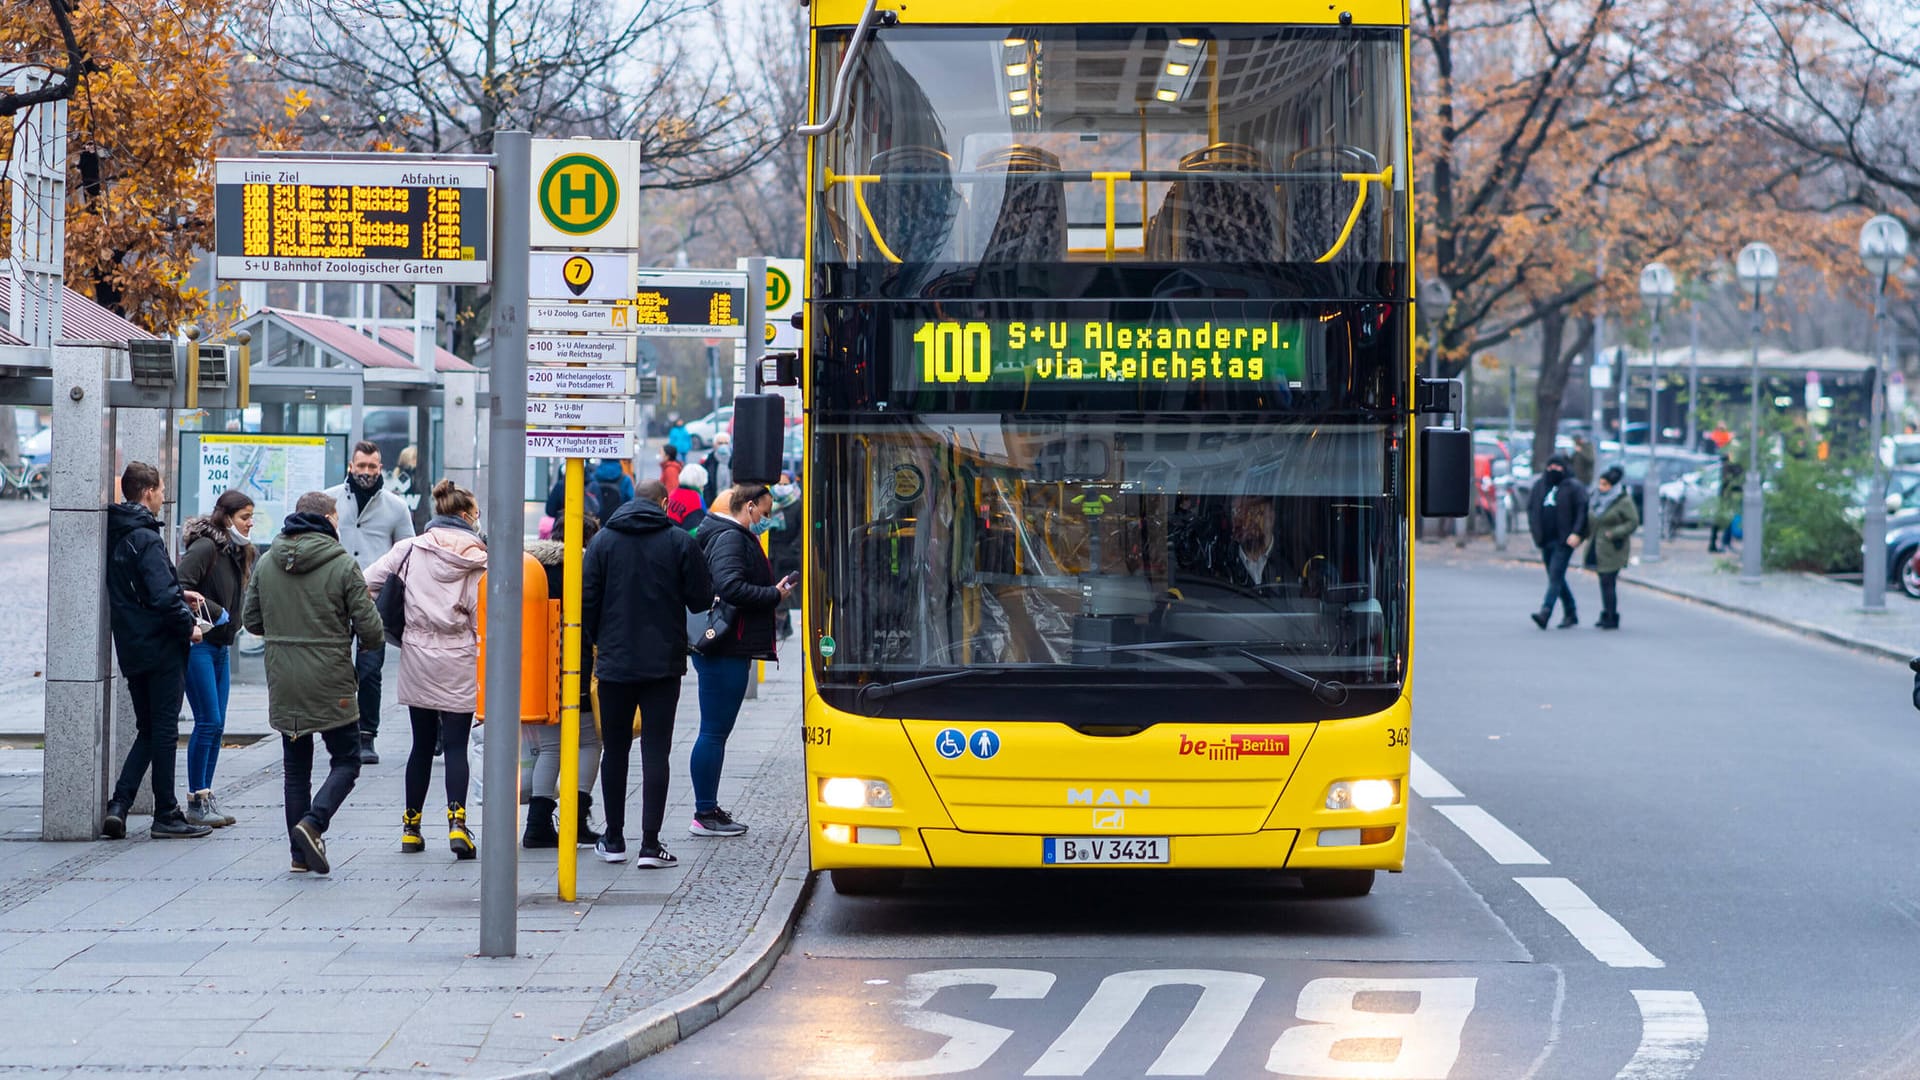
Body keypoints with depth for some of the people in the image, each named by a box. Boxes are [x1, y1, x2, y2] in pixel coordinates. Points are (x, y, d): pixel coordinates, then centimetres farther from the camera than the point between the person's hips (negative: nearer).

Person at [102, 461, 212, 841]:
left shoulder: (116, 536, 10)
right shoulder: (146, 539, -18)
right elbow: (162, 597, -24)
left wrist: (179, 594, 18)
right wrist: (188, 625, -10)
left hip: (132, 649, 8)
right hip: (161, 649, -8)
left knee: (148, 730, 16)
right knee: (164, 732, 0)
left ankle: (118, 805, 4)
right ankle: (166, 816, 6)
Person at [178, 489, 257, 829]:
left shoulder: (237, 553, 13)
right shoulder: (205, 548, -15)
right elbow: (180, 587, -24)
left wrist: (232, 620, 7)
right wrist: (215, 612, -18)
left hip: (221, 645, 9)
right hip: (199, 644, -9)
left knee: (216, 725, 9)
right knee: (208, 722, -8)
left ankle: (206, 796, 15)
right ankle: (196, 802, -2)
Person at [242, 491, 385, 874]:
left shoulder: (266, 563, 3)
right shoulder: (343, 565, -10)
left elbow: (251, 620, 10)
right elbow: (370, 627, -10)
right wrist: (372, 641, 13)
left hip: (282, 685, 4)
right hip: (330, 683, -4)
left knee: (296, 767, 13)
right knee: (346, 762, 7)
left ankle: (301, 853, 10)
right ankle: (313, 822, -15)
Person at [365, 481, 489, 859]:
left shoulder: (409, 550, 2)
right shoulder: (478, 561, -5)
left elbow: (365, 585, -2)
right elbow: (483, 621, -8)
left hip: (417, 659, 3)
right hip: (459, 665, -3)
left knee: (422, 745, 13)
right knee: (456, 745, -1)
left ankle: (411, 827, 17)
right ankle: (457, 820, -17)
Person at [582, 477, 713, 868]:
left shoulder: (603, 541, 1)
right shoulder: (680, 542, -4)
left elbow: (587, 602, 0)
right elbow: (701, 599, -3)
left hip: (615, 662, 1)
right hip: (663, 663, -1)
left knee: (615, 751, 12)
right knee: (655, 752, -1)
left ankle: (614, 840, 17)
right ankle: (650, 843, -7)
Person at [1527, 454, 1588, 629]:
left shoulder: (1573, 487, -3)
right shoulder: (1539, 486, 13)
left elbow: (1582, 511, -8)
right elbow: (1531, 508, 20)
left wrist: (1576, 533, -18)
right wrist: (1536, 531, 9)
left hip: (1564, 541, -7)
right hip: (1546, 541, 7)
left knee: (1556, 576, -14)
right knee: (1556, 577, 12)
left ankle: (1545, 612, -24)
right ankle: (1570, 613, 23)